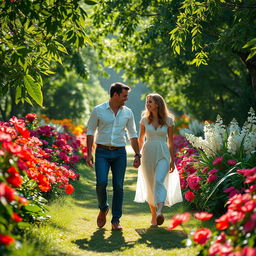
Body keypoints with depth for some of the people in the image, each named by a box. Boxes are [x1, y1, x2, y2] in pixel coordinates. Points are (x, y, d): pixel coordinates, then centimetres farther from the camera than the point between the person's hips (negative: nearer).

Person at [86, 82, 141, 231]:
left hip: (120, 153, 2)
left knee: (118, 186, -1)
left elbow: (133, 135, 12)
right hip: (102, 152, -2)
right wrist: (89, 153, -3)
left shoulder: (128, 113, 7)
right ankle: (103, 209, 14)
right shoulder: (98, 111, -1)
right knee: (101, 183, -15)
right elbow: (90, 132, 3)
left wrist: (137, 155, 5)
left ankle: (116, 220, 8)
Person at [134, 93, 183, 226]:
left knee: (159, 181, -24)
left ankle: (160, 211, -36)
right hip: (148, 154, 2)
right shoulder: (144, 120, 6)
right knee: (150, 186, 5)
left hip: (163, 154, -2)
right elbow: (140, 140, 15)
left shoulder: (168, 120, 1)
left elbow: (170, 142, 5)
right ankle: (153, 215, 17)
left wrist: (172, 161, 4)